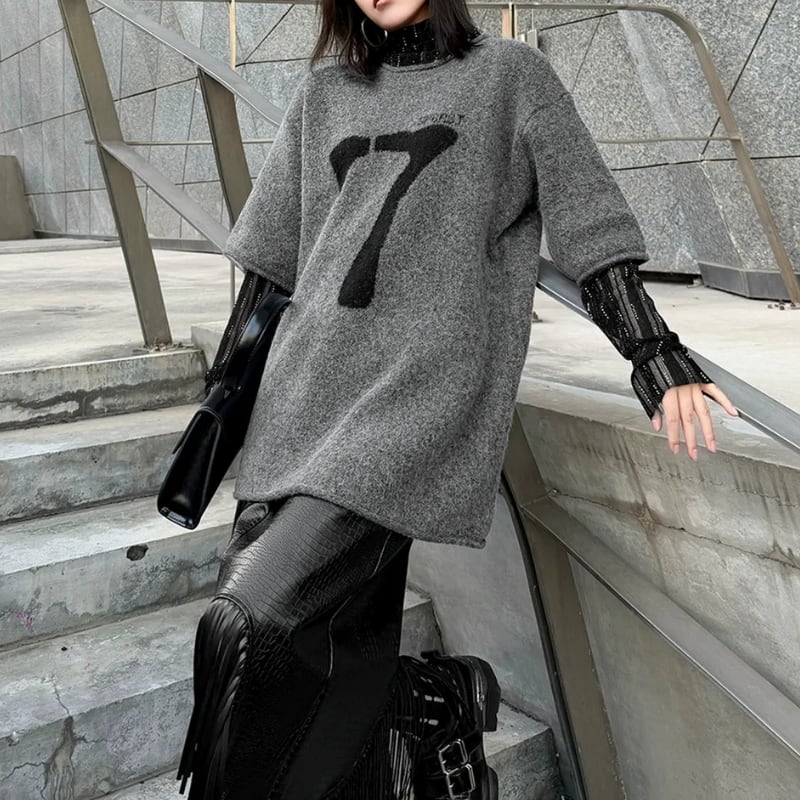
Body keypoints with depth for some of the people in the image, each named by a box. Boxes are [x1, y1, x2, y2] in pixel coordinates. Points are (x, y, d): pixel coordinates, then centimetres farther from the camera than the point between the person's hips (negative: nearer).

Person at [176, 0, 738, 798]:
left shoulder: (511, 72, 11)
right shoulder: (323, 94, 21)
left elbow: (585, 216, 7)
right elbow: (271, 255, 20)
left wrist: (652, 350, 1)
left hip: (427, 389, -5)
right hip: (306, 386, 5)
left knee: (258, 627, -19)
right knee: (331, 660, 1)